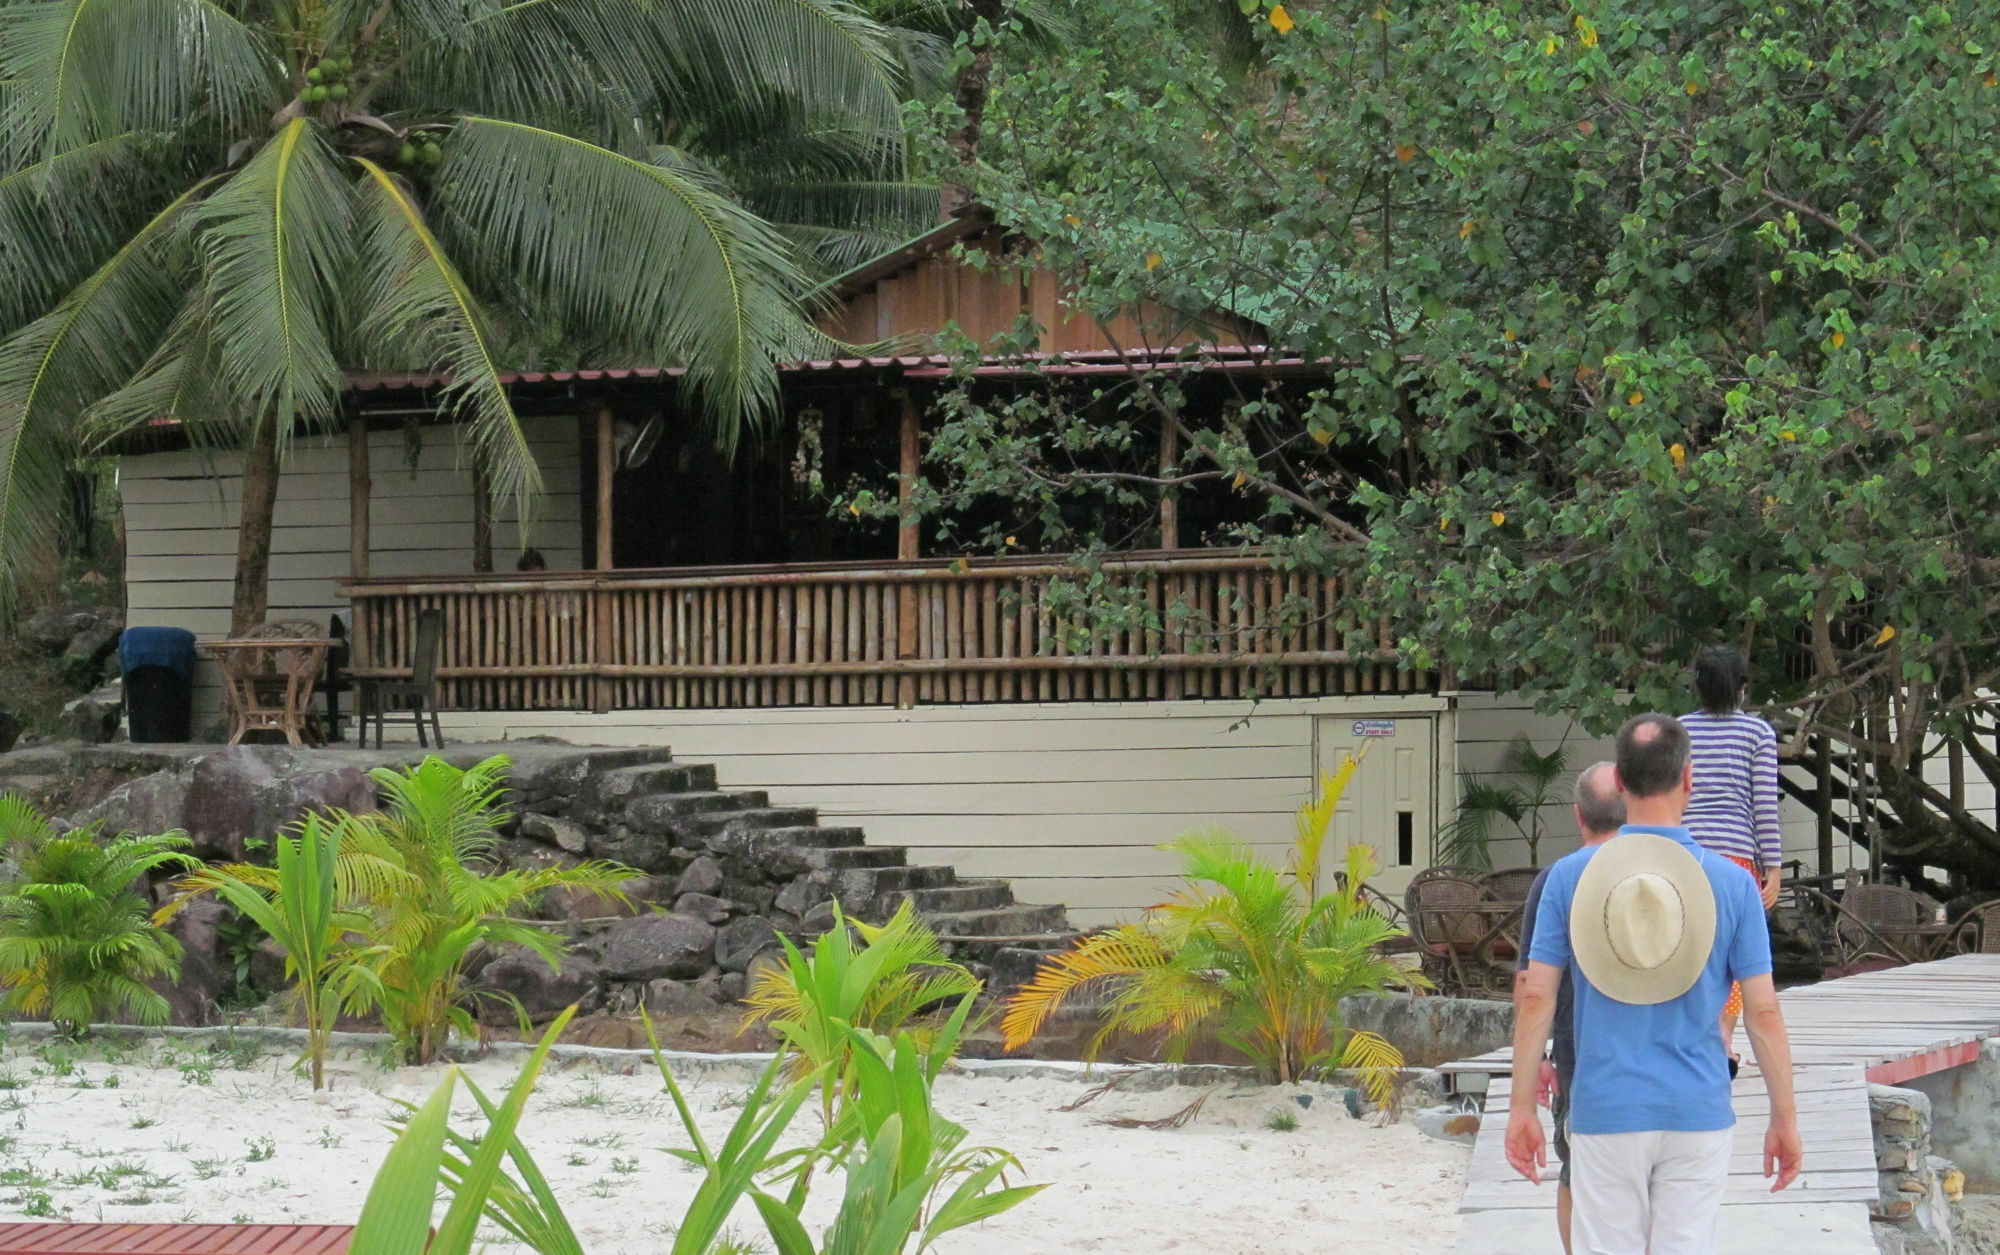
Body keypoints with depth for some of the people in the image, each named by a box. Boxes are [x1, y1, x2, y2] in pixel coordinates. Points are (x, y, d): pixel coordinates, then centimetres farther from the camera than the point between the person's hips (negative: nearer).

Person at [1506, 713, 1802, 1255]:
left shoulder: (1570, 876, -3)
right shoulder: (1732, 884, -4)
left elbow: (1536, 998, -3)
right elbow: (1763, 1012, -3)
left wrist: (1521, 1108, 5)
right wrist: (1784, 1118, 6)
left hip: (1605, 1113, 0)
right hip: (1697, 1113, 0)